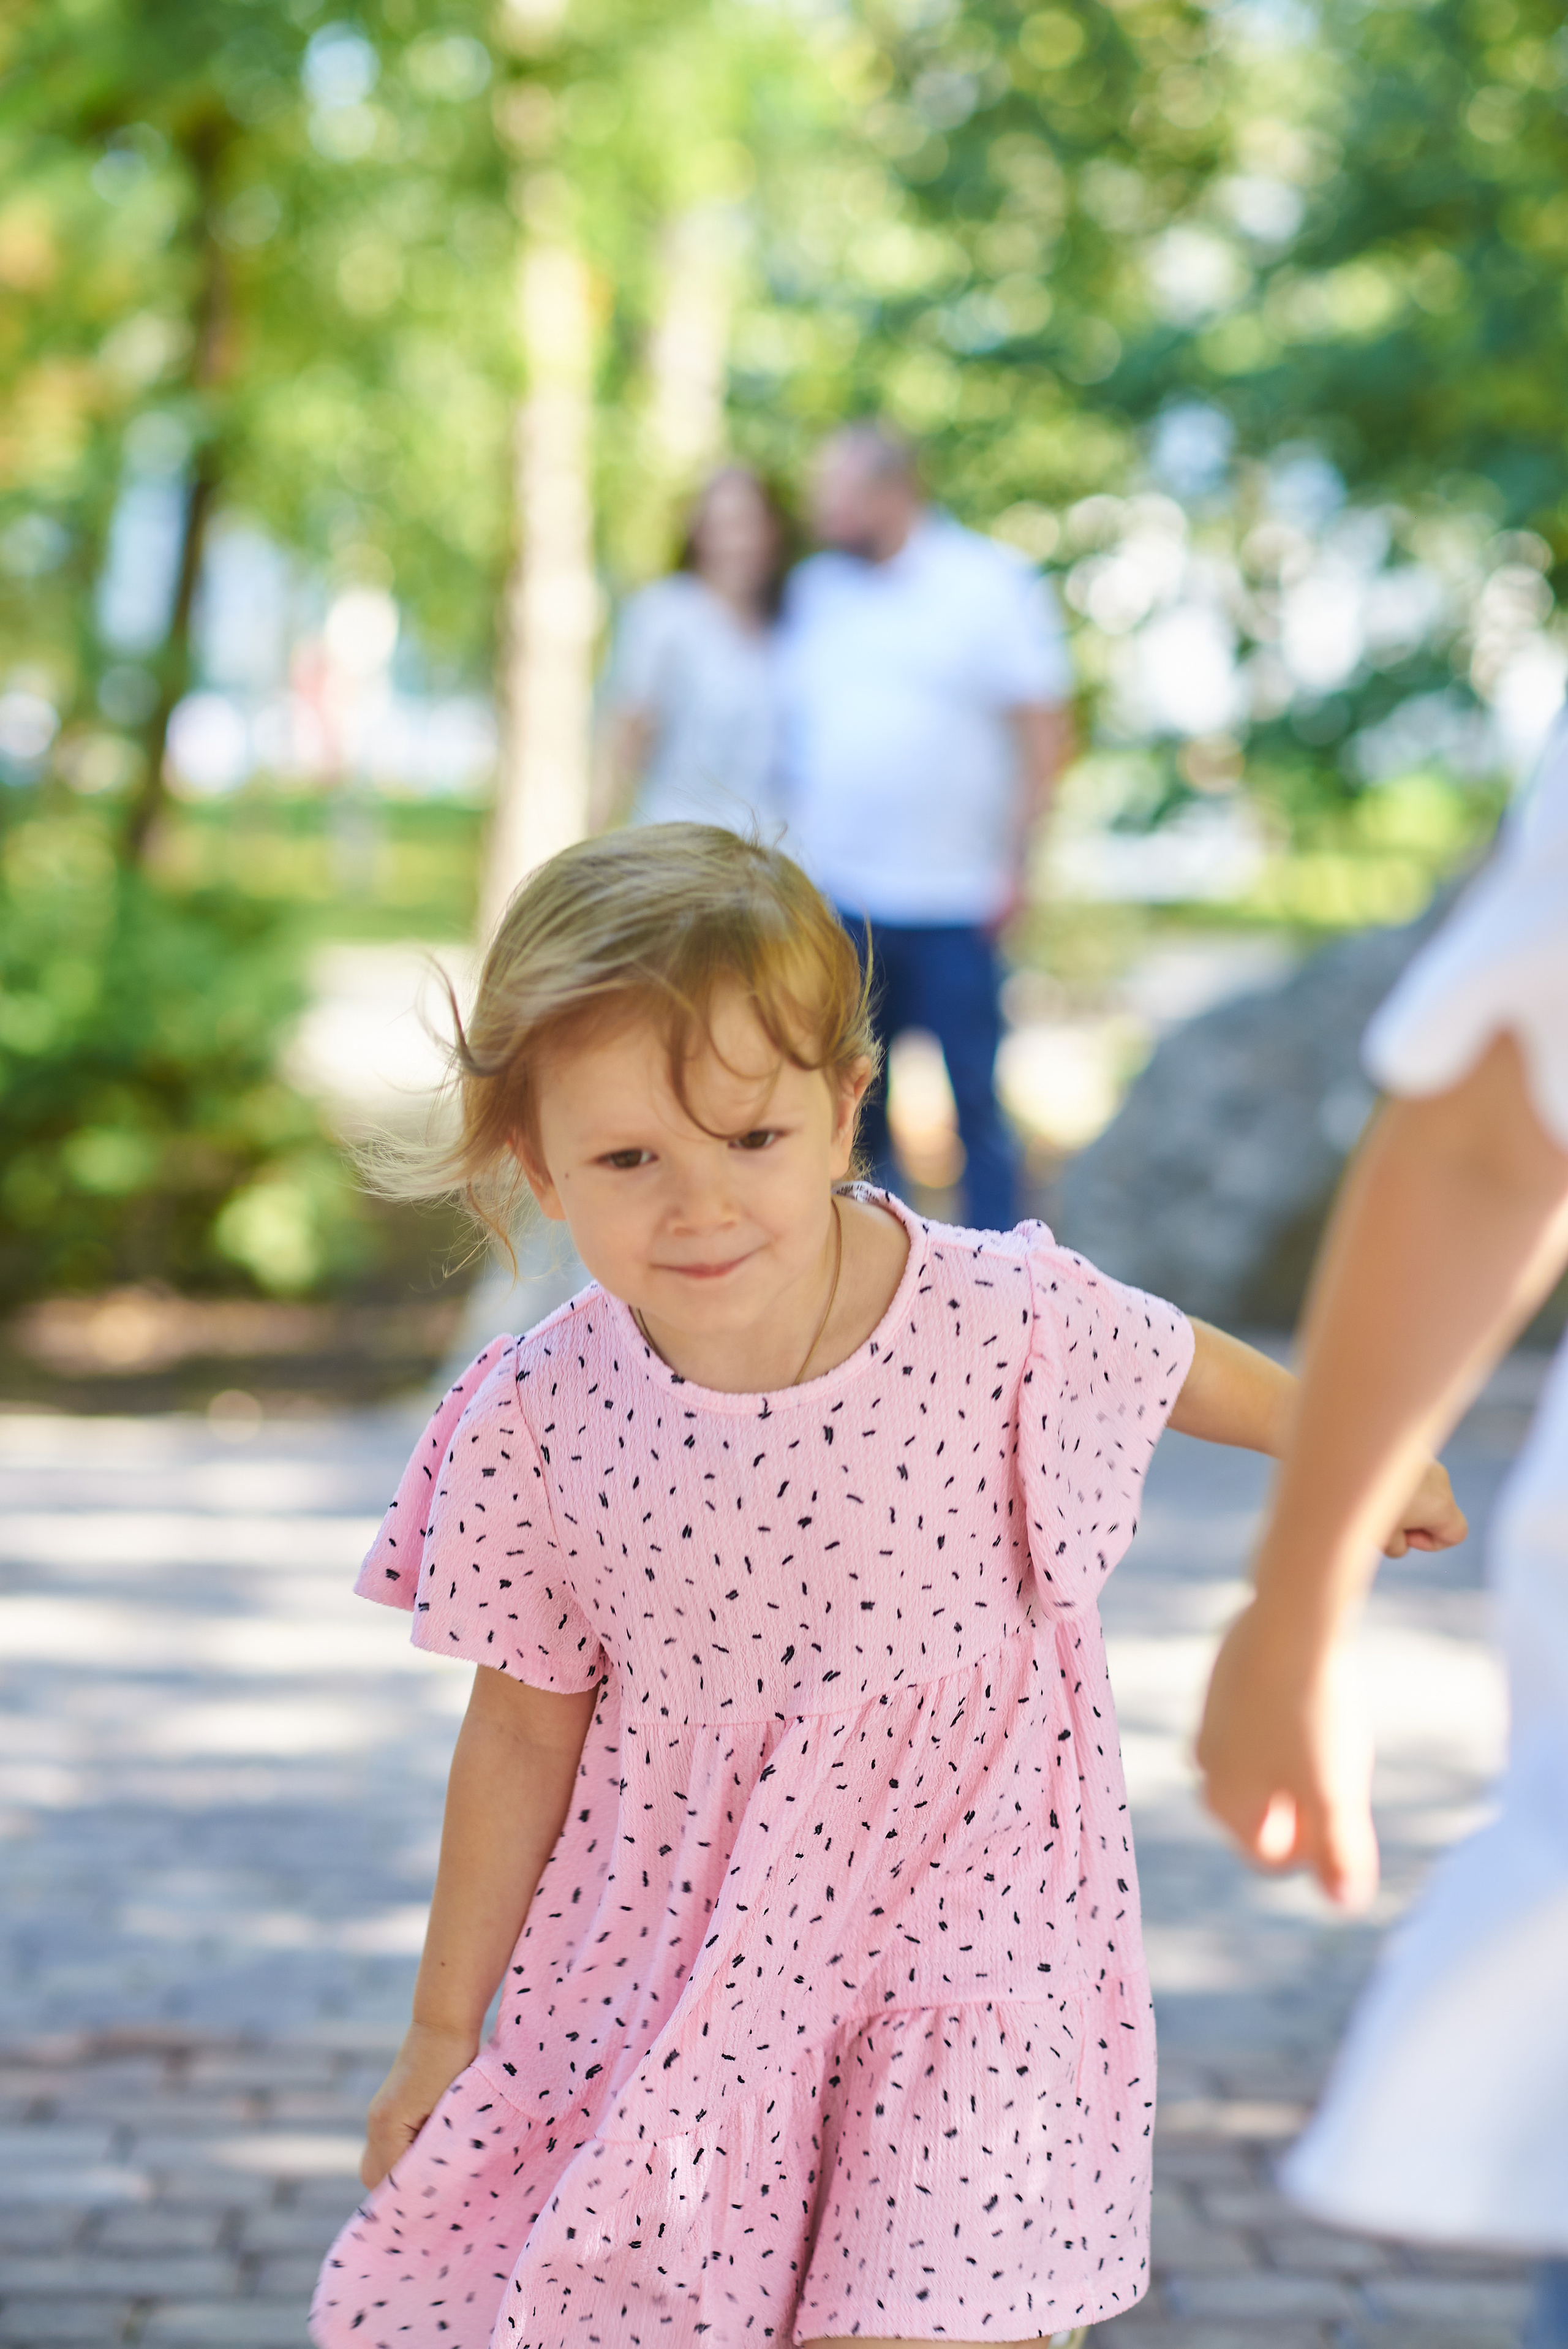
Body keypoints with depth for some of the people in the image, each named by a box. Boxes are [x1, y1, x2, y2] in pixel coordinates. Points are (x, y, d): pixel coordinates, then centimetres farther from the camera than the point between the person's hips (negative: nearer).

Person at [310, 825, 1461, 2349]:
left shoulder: (1001, 1321, -17)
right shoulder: (540, 1422, -12)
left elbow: (1183, 1367, 6)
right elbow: (528, 1726, 1)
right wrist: (443, 2026, 9)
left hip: (963, 1932, -2)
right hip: (666, 1962, 2)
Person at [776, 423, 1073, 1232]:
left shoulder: (990, 582, -2)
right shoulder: (813, 588, 9)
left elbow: (1044, 725, -3)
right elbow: (794, 724, 15)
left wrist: (1016, 858, -9)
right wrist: (791, 848, 8)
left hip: (957, 898, -4)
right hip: (838, 898, 4)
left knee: (975, 1098, 0)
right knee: (852, 1105, 7)